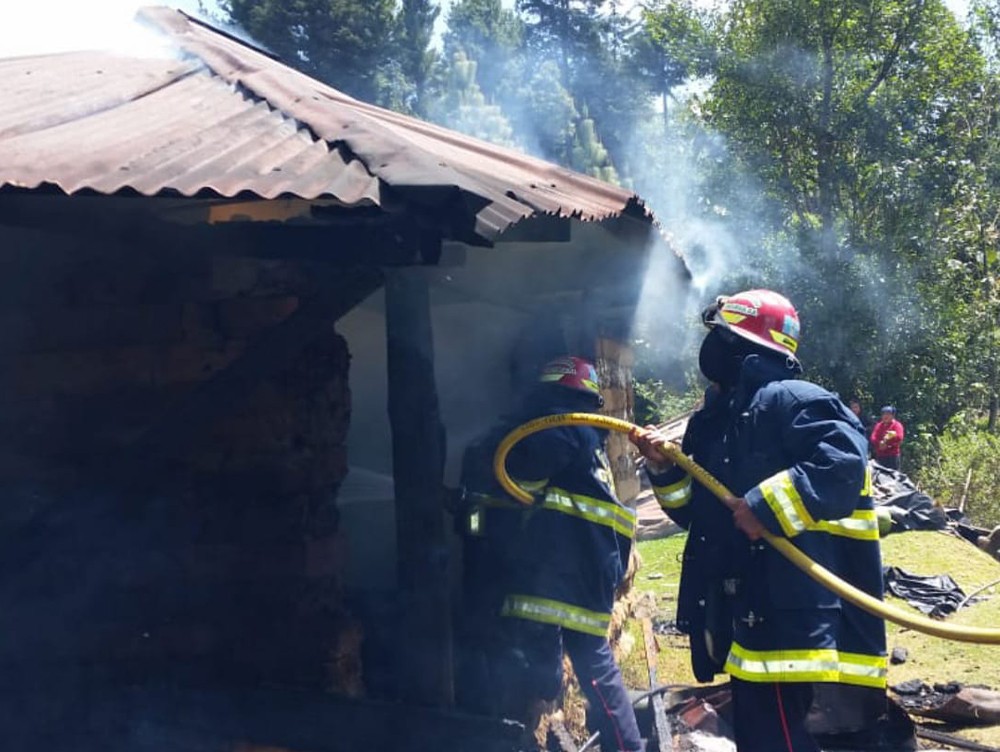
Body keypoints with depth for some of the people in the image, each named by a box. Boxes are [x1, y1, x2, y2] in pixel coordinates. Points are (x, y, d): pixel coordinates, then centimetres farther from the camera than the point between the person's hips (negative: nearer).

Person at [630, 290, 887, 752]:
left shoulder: (789, 400, -9)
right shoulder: (720, 419, 19)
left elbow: (842, 465, -23)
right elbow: (699, 511, 23)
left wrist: (766, 506, -24)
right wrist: (665, 470, 7)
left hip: (791, 614, -10)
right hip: (746, 613, 10)